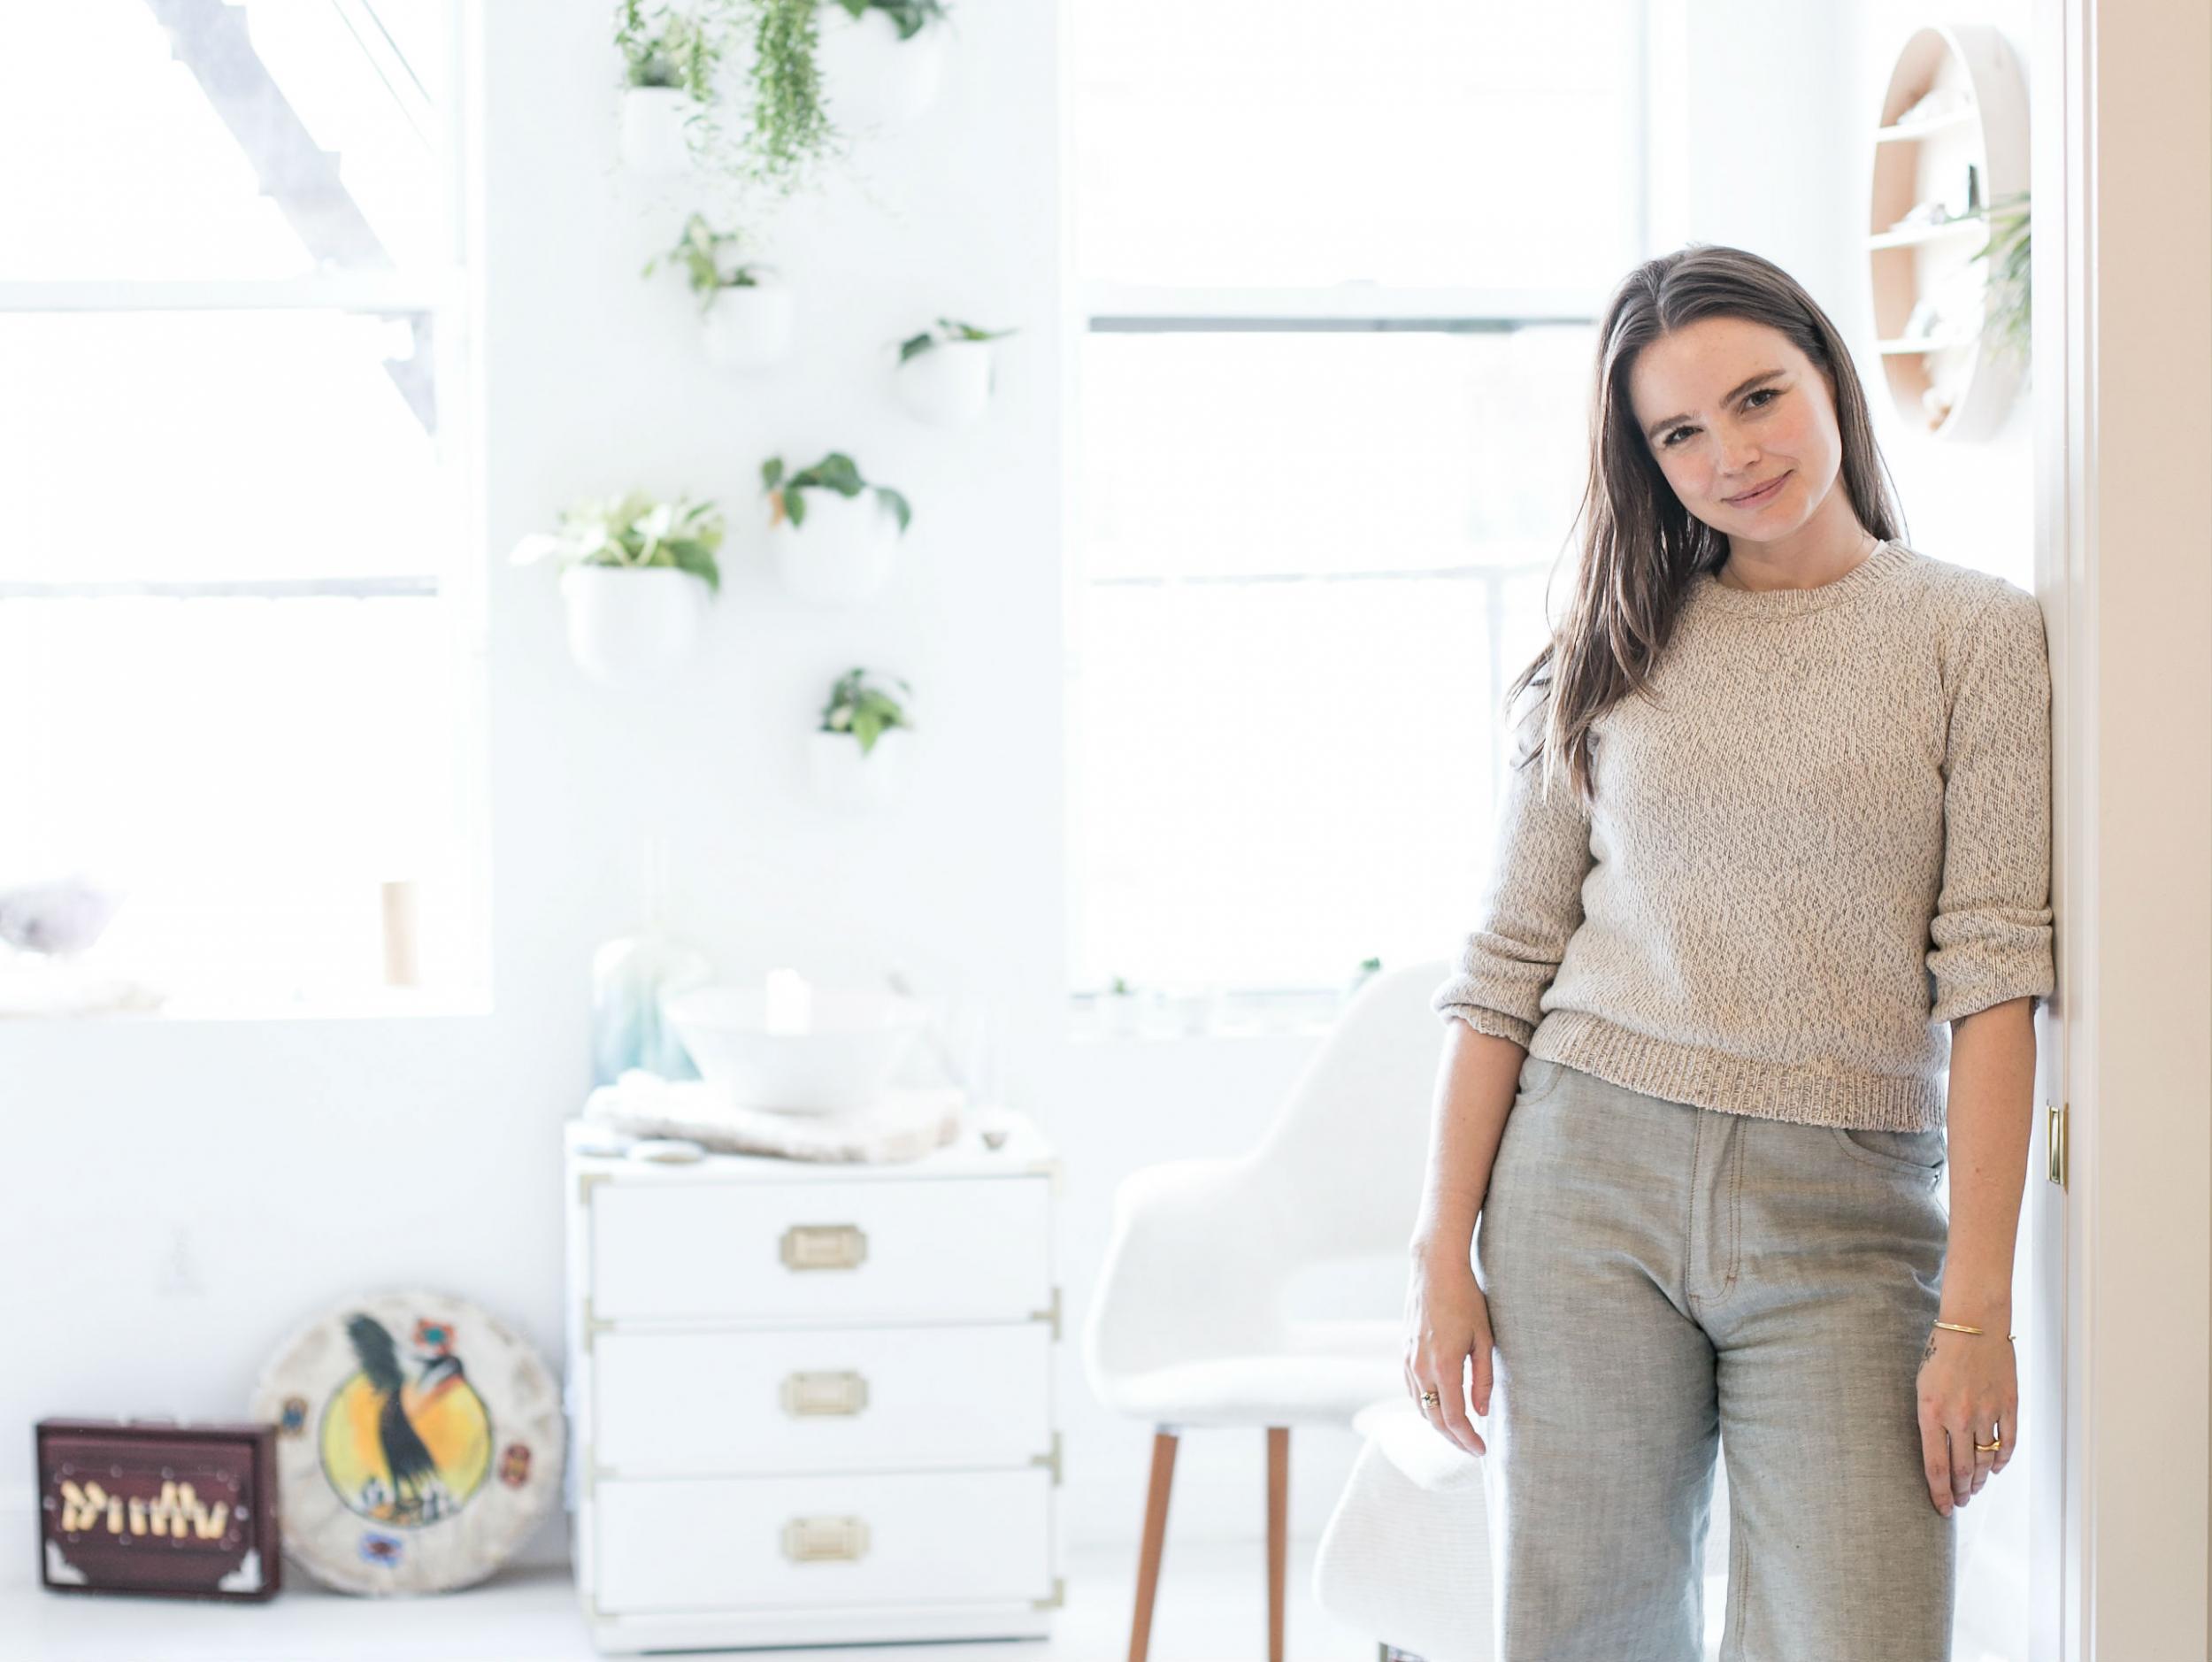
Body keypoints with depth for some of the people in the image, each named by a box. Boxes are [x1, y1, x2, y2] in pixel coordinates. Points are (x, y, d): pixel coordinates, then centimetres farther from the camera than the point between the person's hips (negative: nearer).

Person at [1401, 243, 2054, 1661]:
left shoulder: (1978, 633, 2)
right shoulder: (1612, 654, 10)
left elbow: (1993, 973, -5)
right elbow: (1507, 968, 9)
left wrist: (1978, 1307, -11)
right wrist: (1444, 1253, 1)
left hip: (1844, 1221, -2)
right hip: (1589, 1180, 2)